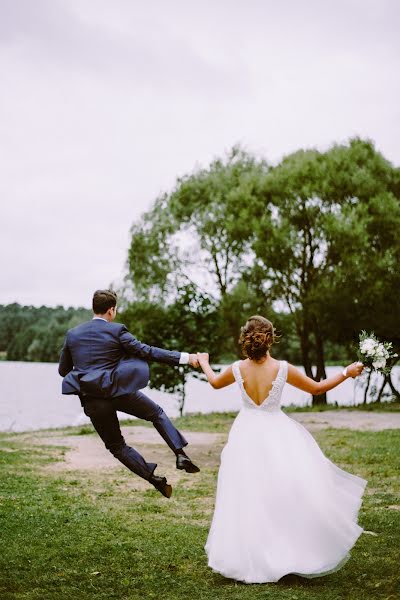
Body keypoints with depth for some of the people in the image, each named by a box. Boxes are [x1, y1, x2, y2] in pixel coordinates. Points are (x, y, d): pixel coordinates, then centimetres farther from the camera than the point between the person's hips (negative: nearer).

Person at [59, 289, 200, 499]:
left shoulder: (72, 334, 7)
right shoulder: (116, 331, -5)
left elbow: (63, 370, 15)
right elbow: (147, 352, -9)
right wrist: (184, 357, -6)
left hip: (93, 403, 3)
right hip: (119, 391, -3)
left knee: (116, 446, 17)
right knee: (157, 413, 22)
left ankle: (155, 479, 8)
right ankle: (181, 454, 7)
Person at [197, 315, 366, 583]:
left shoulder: (238, 369, -7)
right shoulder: (282, 368, -14)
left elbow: (215, 382, 15)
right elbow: (317, 388, -2)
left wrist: (204, 362, 34)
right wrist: (347, 373, 8)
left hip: (247, 436, 3)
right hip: (276, 434, -3)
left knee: (248, 498, 12)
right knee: (287, 496, 9)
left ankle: (248, 561, 21)